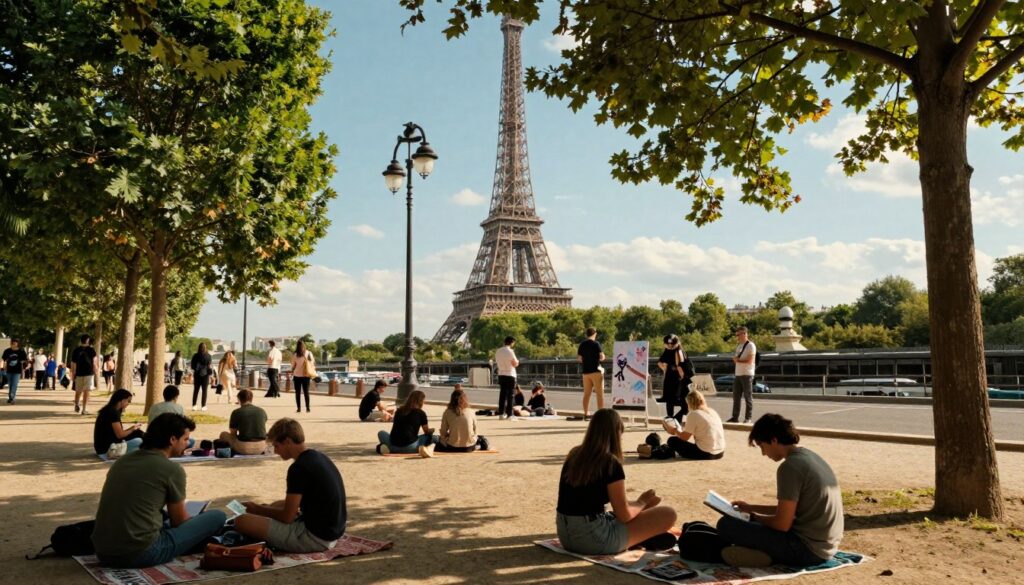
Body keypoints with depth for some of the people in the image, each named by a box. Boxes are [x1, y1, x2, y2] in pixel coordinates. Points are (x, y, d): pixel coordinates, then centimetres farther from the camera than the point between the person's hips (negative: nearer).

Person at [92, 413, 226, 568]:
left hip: (103, 554, 8)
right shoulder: (172, 469, -6)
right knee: (217, 517, 1)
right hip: (141, 554, -8)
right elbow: (179, 521, 6)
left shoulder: (122, 461, 13)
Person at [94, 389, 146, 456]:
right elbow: (120, 435, -16)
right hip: (106, 448, -10)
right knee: (138, 441, -16)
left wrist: (132, 428, 5)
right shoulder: (113, 412, -16)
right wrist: (133, 429, 0)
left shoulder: (110, 410, 14)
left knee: (137, 433, 7)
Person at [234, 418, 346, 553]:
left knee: (242, 521, -12)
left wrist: (259, 509, 3)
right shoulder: (320, 457, 9)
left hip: (315, 538, -9)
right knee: (278, 505, 32)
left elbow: (287, 517, -14)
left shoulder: (299, 468, -19)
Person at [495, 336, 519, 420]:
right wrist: (517, 360, 11)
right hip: (510, 375, -6)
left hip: (501, 375, 6)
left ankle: (501, 414, 10)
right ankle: (509, 414, -4)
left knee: (502, 394, 10)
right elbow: (515, 364, -9)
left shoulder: (498, 351, 8)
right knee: (510, 395, -2)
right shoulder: (510, 351, -13)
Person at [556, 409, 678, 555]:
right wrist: (642, 503, 11)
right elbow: (624, 515, -9)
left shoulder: (574, 455, 7)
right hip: (594, 539, -8)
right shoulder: (611, 463, -13)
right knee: (668, 514, -1)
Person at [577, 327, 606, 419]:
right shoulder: (595, 344, -8)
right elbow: (602, 357, -12)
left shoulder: (582, 344, 8)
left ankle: (586, 414, 11)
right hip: (596, 371, -6)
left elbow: (578, 358, 9)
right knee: (600, 394, -4)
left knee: (586, 394, 10)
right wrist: (597, 358, 9)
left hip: (586, 371, 6)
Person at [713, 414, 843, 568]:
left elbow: (782, 524, -17)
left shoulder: (790, 467, -19)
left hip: (807, 550, -9)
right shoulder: (810, 456, 10)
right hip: (827, 547, 9)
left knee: (726, 524, -9)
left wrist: (754, 517, 1)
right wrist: (751, 508, 23)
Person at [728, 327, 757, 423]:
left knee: (748, 397, -2)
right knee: (736, 396, 7)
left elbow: (750, 361, -15)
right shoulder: (738, 345, 17)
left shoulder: (751, 346, -8)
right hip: (738, 374, 8)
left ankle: (748, 418, 4)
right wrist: (735, 359, -1)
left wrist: (738, 360, -11)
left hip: (747, 374, -8)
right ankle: (735, 417, 11)